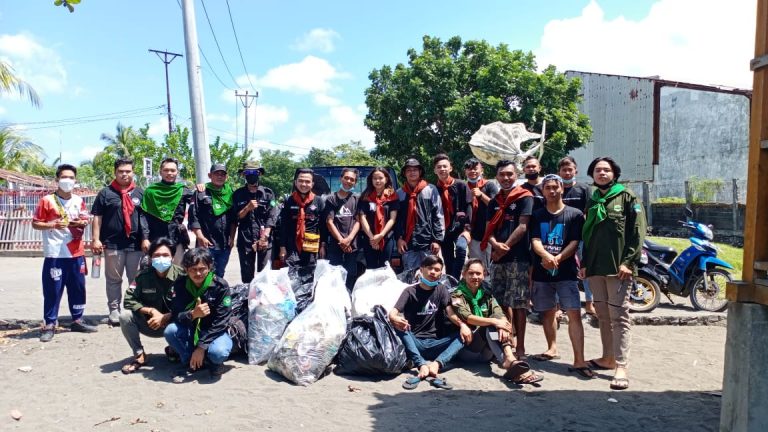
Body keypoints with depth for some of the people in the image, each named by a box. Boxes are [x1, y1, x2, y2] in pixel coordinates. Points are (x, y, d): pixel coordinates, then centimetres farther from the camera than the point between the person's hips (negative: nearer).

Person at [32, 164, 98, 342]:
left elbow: (85, 220, 20)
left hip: (76, 253, 5)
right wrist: (53, 224, -19)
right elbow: (35, 223, -2)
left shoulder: (79, 201, 9)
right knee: (52, 290, -2)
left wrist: (83, 223, -3)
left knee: (78, 288, 10)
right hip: (55, 254, -4)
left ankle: (77, 320, 22)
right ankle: (49, 324, 8)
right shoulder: (47, 200, -4)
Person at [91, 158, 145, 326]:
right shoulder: (106, 193, 4)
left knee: (136, 279, 6)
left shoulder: (140, 193, 11)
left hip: (136, 244, 2)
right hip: (113, 244, -2)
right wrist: (96, 239, -6)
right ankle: (114, 310, 14)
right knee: (113, 280, 5)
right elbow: (97, 217, 2)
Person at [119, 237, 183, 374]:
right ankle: (139, 355, -3)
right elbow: (128, 300, -13)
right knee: (125, 315, -22)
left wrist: (165, 317, -26)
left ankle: (173, 350, 5)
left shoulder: (181, 275, -17)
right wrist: (151, 311, -25)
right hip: (149, 323, 2)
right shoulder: (143, 276, -10)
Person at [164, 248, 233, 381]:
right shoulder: (180, 284, -9)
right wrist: (192, 314, -34)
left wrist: (201, 346, -22)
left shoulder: (221, 286, -18)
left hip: (215, 332, -3)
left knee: (218, 352, -34)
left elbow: (220, 322, -18)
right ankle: (191, 363, -4)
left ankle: (215, 362, 3)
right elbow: (175, 316, -12)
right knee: (170, 331, -26)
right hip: (191, 331, 3)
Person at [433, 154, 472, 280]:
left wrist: (467, 229, -13)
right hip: (443, 230, 3)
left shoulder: (461, 185, 0)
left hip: (459, 227, -3)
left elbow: (468, 207, -4)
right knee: (448, 264, 6)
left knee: (461, 247, -31)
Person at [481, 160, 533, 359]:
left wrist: (506, 247, -9)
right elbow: (489, 230, 12)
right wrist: (496, 245, -8)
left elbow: (523, 226, -8)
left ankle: (520, 346, 0)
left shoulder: (524, 197, 1)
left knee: (517, 304, -5)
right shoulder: (494, 202, 18)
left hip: (518, 258, -6)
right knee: (502, 303, 8)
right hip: (498, 259, 6)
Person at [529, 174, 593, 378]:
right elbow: (535, 241, -3)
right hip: (542, 272, 3)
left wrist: (557, 258, -19)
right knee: (547, 312, 14)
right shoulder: (537, 216, 9)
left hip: (566, 271, -3)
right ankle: (552, 349, 32)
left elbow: (574, 243, -4)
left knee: (574, 313, -11)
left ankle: (579, 361, -11)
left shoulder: (574, 215, 2)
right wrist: (546, 256, -23)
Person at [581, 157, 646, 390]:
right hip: (595, 267, 6)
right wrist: (584, 263, 13)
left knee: (619, 315, -6)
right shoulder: (592, 201, 18)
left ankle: (621, 366, -5)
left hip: (618, 266, -6)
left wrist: (628, 261, -14)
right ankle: (608, 358, 23)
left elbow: (638, 230, -7)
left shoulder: (626, 196, 1)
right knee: (602, 314, 12)